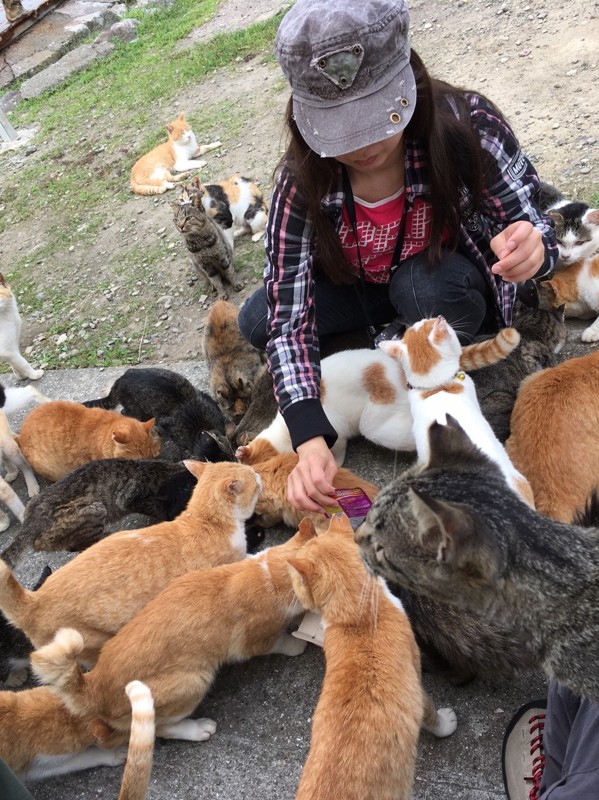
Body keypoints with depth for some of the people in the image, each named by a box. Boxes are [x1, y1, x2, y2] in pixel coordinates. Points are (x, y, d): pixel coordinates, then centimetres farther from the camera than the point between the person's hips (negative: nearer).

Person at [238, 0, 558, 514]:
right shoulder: (303, 183, -29)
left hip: (449, 286, -2)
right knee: (256, 322, -18)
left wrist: (531, 246, -49)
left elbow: (529, 220, -21)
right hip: (362, 291, 3)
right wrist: (310, 438, -45)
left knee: (426, 289, -37)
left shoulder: (467, 124, -31)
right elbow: (288, 320, -32)